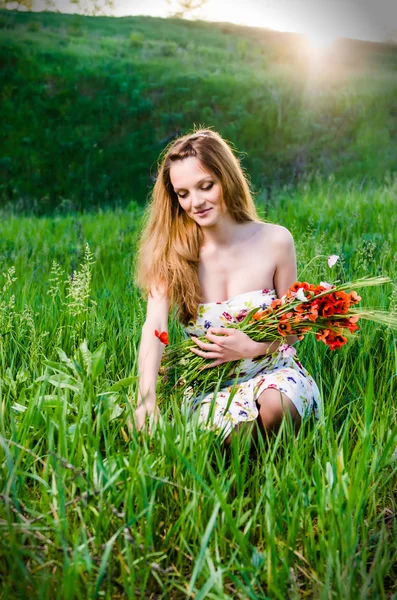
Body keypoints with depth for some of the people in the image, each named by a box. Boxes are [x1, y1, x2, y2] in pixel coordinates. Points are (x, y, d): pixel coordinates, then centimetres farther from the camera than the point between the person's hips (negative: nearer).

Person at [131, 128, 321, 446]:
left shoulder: (275, 241, -8)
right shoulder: (171, 252, -7)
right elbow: (154, 328, -22)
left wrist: (254, 347, -19)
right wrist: (146, 401, -38)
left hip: (272, 370, 0)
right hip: (209, 386, 0)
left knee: (276, 406, -34)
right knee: (234, 435, -32)